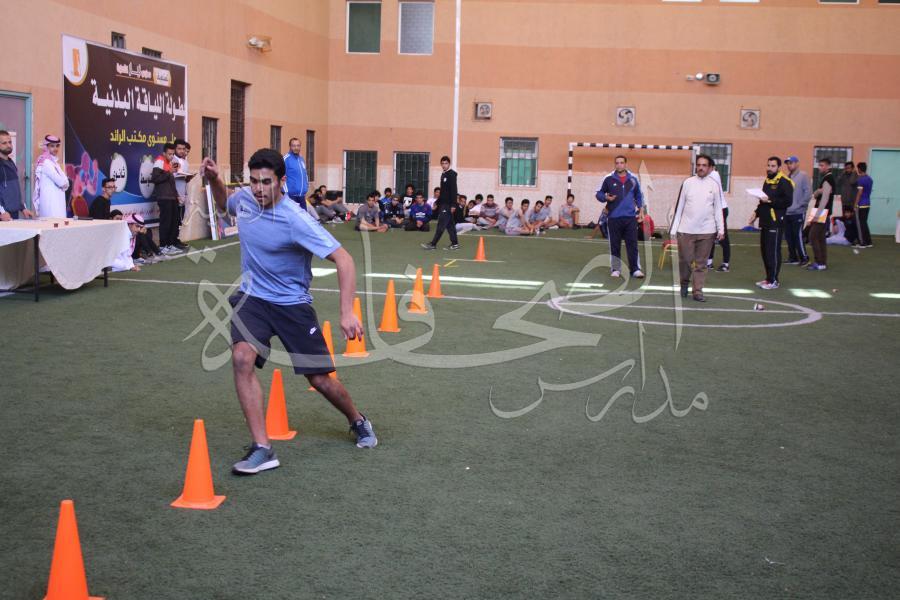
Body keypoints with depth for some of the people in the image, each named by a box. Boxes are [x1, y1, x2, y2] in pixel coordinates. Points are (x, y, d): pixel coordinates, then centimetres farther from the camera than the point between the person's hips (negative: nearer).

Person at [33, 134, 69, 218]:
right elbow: (61, 182, -14)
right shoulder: (46, 162, -10)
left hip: (57, 200, 9)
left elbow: (65, 182, 13)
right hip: (51, 201, -9)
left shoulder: (54, 161, 16)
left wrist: (64, 183, -5)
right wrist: (65, 183, 4)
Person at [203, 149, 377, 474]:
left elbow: (343, 260, -29)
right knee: (242, 358, -24)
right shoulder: (244, 199, -6)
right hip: (252, 298, 4)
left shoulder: (296, 219, -25)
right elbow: (224, 204, 22)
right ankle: (262, 449, -18)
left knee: (320, 379, 1)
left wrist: (347, 312, -40)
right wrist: (214, 179, 0)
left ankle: (358, 421, 35)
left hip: (292, 304, -4)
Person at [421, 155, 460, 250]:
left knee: (441, 224, -8)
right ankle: (454, 244, 13)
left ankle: (433, 244, -9)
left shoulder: (452, 174, -10)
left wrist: (453, 205, -22)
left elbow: (454, 190, -17)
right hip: (443, 203, 9)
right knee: (450, 224, 9)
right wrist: (437, 202, 18)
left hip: (448, 204, -9)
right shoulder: (443, 175, 16)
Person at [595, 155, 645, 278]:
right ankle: (616, 269, 12)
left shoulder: (633, 179, 7)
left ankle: (635, 269, 2)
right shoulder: (609, 179, 0)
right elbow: (599, 193, 7)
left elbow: (639, 196, 17)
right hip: (614, 217, -1)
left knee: (632, 244, -1)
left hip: (630, 217, 1)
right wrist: (606, 198, -14)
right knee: (615, 245, 3)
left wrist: (641, 210, 10)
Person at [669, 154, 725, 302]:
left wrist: (721, 229, -3)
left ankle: (697, 290, 8)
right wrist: (674, 228, 2)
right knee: (685, 260, 3)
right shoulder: (688, 182, 4)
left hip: (707, 231, 0)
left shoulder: (714, 185, 3)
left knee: (701, 263, 3)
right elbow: (679, 206, 6)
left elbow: (718, 208, 5)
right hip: (686, 229, 0)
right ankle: (684, 283, 26)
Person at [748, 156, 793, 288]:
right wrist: (756, 213, 20)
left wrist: (770, 200, -20)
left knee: (773, 251, -7)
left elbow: (787, 201, -18)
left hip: (776, 222, -9)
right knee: (764, 251, 11)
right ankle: (768, 278, 20)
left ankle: (773, 281, -2)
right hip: (765, 221, 9)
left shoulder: (784, 182, -10)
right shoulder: (767, 181, 19)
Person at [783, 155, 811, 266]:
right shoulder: (787, 177, 12)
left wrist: (800, 205, -13)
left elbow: (808, 193, -11)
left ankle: (804, 258, -1)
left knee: (798, 235, -9)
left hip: (798, 212, -7)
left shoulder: (803, 176, -6)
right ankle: (793, 257, 19)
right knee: (789, 236, 9)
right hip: (786, 212, 7)